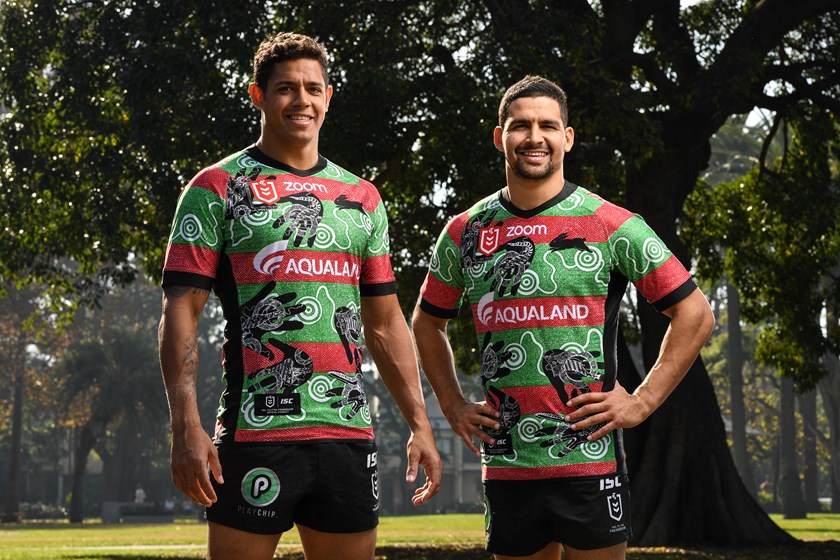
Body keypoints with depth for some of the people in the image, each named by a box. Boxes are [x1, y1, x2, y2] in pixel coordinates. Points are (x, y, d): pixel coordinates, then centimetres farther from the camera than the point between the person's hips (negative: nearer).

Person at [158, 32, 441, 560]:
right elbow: (181, 313, -4)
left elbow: (386, 322, 19)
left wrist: (420, 424, 12)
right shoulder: (218, 188, 3)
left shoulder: (362, 198, 17)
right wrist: (187, 426, -14)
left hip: (350, 433, 4)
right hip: (256, 432, -4)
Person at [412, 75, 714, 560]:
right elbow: (428, 323, 23)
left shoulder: (611, 225, -1)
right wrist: (455, 407, 12)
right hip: (505, 464, 3)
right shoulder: (466, 233, 7)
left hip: (591, 463, -3)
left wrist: (642, 402, -5)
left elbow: (695, 314, 2)